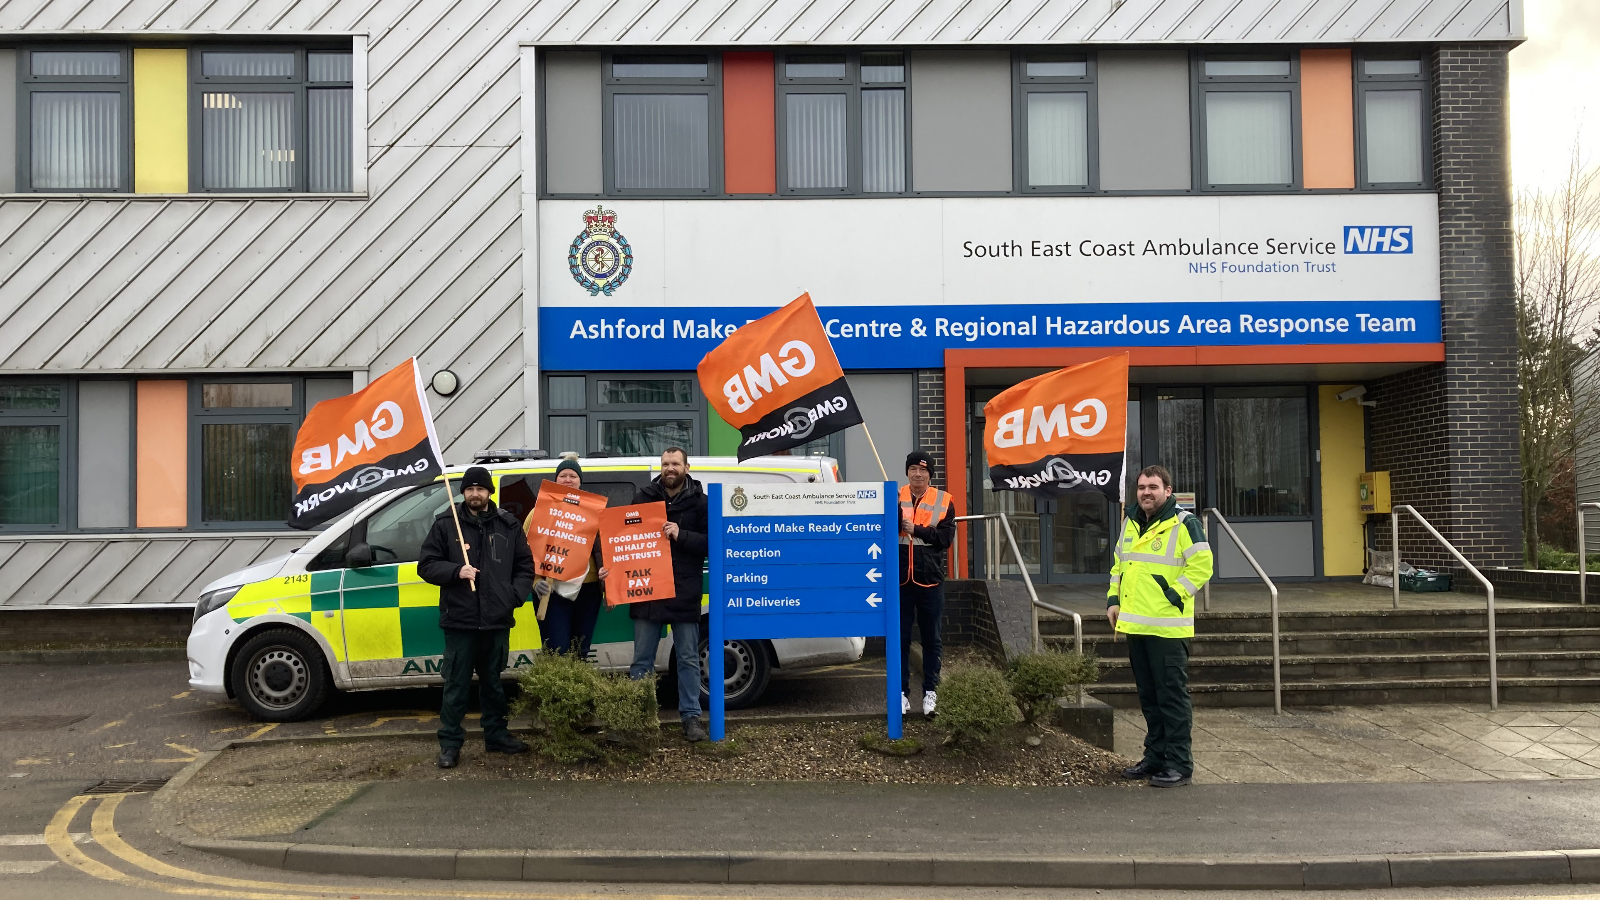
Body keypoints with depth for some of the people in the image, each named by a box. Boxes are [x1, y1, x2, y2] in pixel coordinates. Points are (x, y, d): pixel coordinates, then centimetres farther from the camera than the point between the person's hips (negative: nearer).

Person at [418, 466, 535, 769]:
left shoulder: (508, 525, 7)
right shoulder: (445, 524, 0)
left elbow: (525, 565, 12)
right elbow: (426, 565, -1)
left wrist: (515, 596, -3)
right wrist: (456, 571, -18)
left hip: (497, 620, 3)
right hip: (459, 621, -3)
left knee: (493, 682, 16)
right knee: (456, 685, 1)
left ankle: (496, 735, 28)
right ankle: (450, 743, 10)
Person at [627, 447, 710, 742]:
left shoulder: (699, 502, 0)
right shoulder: (643, 497, 6)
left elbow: (713, 541, -6)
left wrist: (681, 535, -19)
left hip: (684, 593, -1)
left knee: (688, 659, 7)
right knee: (642, 660, 8)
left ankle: (691, 716, 15)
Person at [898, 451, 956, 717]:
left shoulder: (944, 501, 2)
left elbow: (946, 536, -8)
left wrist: (916, 529, -13)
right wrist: (895, 508, -25)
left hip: (930, 580, 0)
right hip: (900, 580, 0)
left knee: (931, 639, 7)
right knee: (900, 638, 5)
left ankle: (930, 692, 16)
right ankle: (901, 692, 13)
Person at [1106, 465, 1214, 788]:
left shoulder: (1183, 524, -8)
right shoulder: (1131, 524, 15)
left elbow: (1201, 567, -13)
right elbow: (1119, 565, 24)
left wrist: (1172, 596, -16)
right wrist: (1113, 600, 12)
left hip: (1168, 626, -7)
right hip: (1135, 626, 8)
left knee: (1173, 695, -3)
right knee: (1148, 695, 15)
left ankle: (1180, 764, 4)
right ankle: (1155, 756, 26)